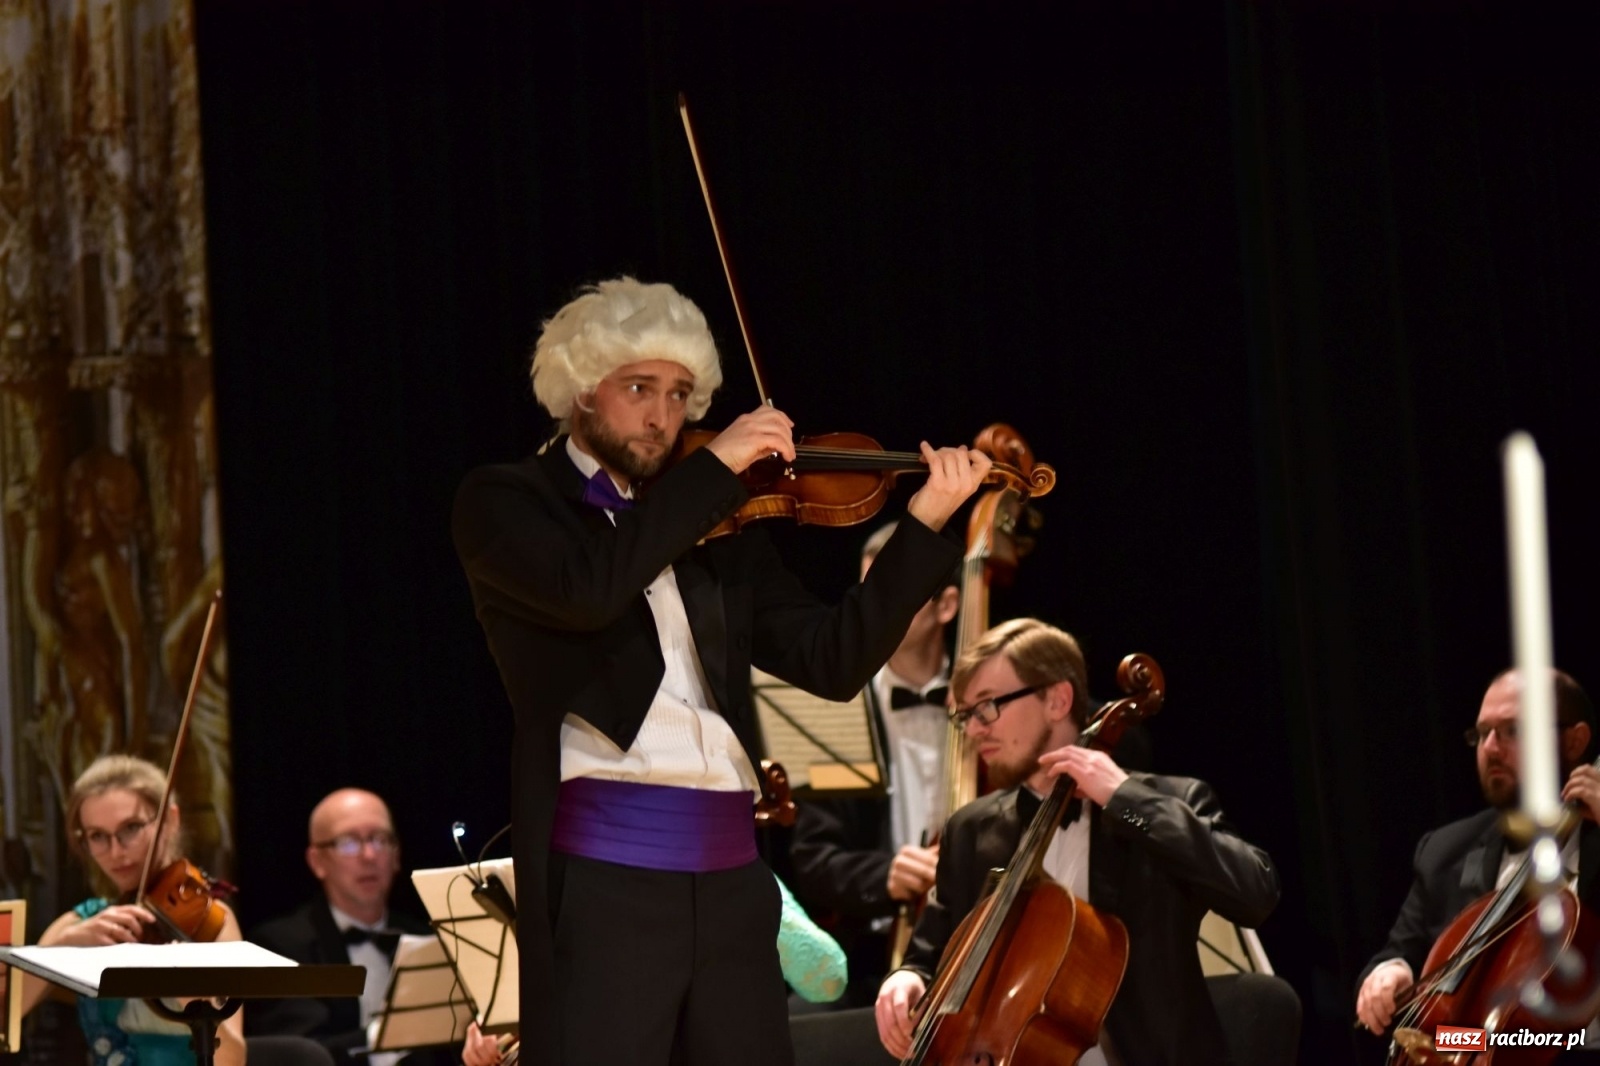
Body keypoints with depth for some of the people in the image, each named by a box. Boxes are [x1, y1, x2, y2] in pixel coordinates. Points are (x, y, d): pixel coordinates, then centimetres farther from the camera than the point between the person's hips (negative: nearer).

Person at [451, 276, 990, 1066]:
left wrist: (924, 523, -1)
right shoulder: (503, 501, 4)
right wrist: (716, 466, -12)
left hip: (731, 876, 5)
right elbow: (588, 589, -18)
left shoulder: (714, 529, 17)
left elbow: (833, 662, 9)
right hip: (600, 877, -5)